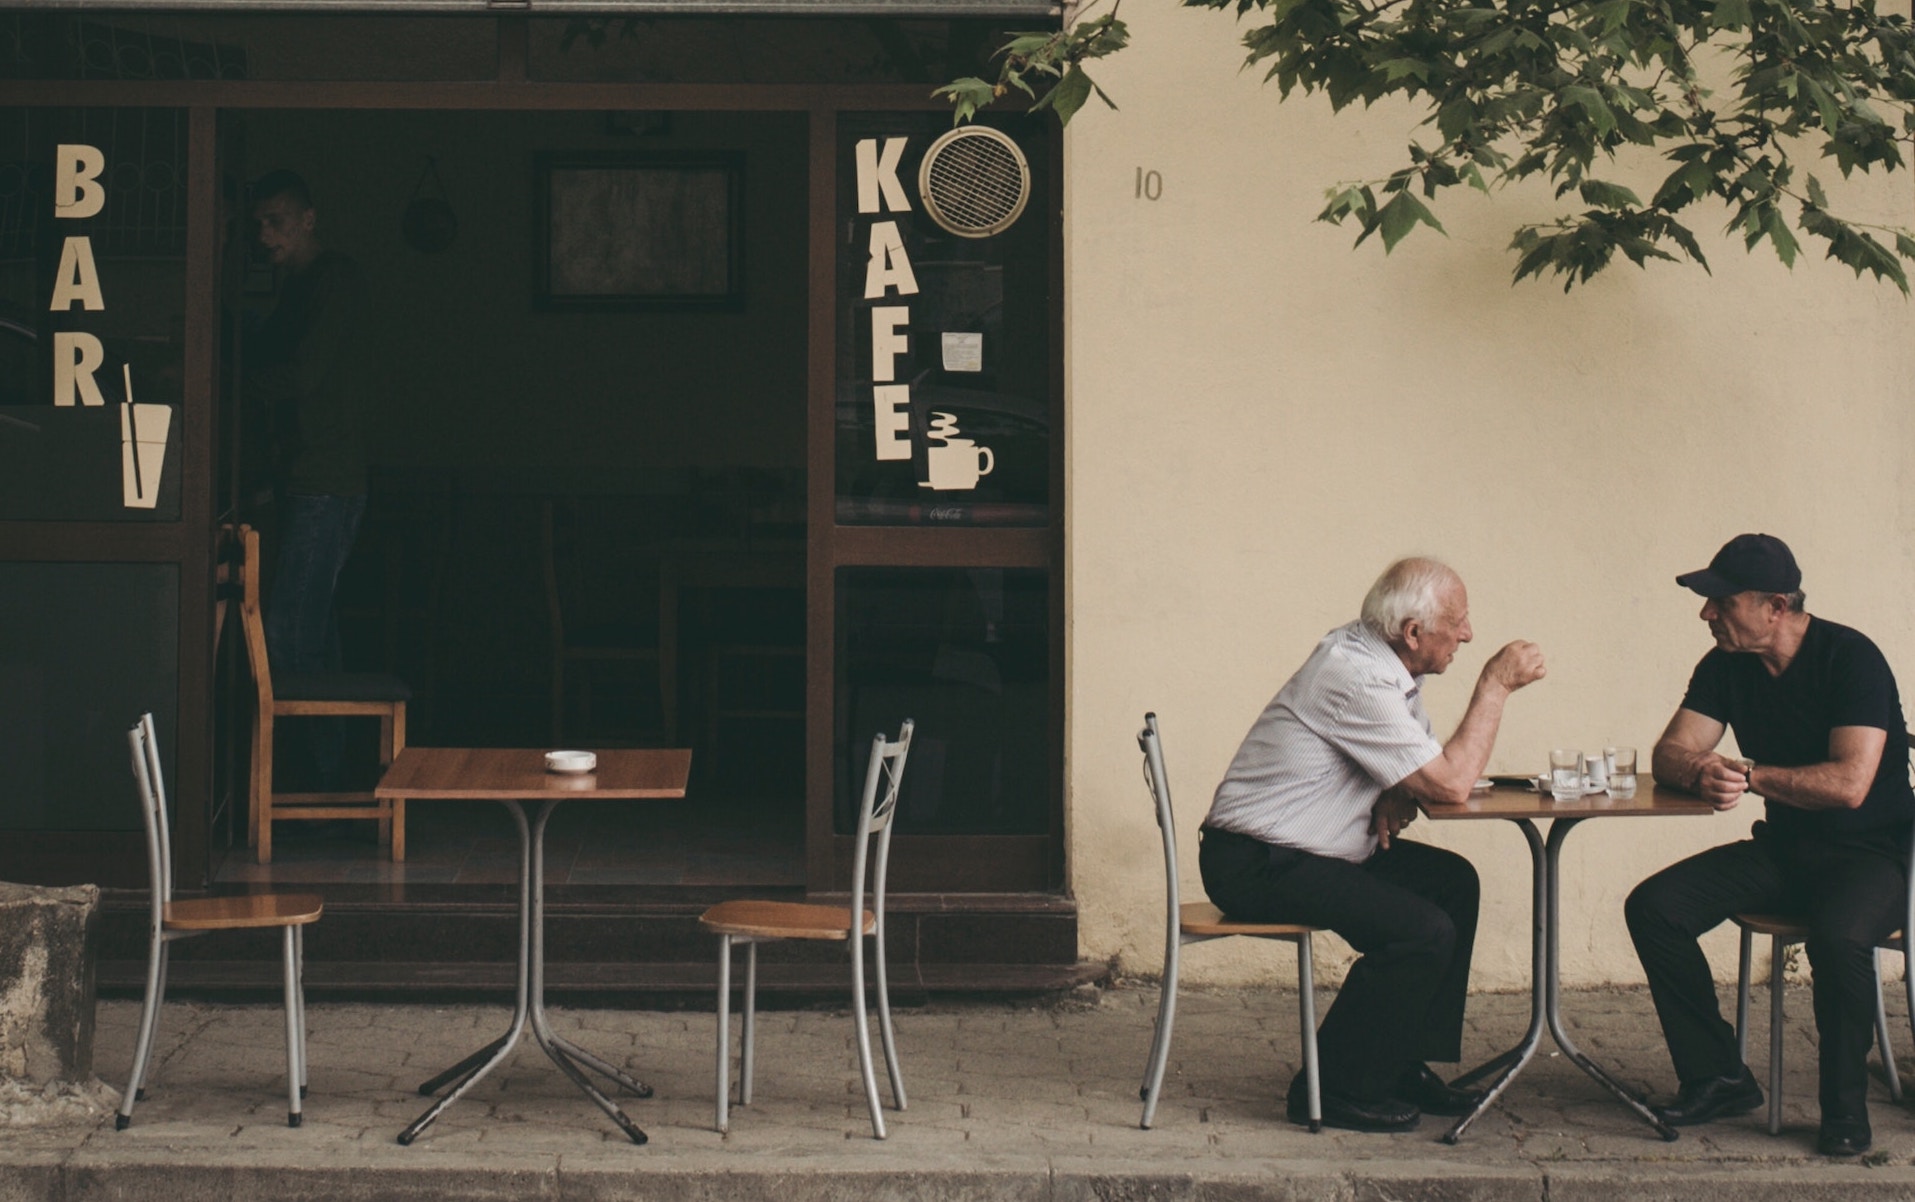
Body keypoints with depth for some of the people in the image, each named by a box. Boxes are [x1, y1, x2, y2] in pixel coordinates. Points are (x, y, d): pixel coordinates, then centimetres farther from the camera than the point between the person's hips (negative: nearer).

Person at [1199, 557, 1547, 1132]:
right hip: (1256, 865, -11)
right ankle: (1335, 1088, -7)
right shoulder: (1356, 679, -24)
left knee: (1454, 882, 8)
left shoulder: (1382, 659, 7)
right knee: (1423, 931, -21)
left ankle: (1407, 1064, 13)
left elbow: (1427, 768, 18)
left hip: (1298, 848, 11)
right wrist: (1495, 686, -15)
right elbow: (1452, 783, -23)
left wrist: (1395, 798, -6)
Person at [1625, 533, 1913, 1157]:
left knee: (1838, 935, -39)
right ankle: (1716, 1077, -3)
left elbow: (1849, 784, -27)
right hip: (1781, 849, 7)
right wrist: (1701, 771, -25)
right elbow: (1670, 753, 0)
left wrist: (1747, 774, -17)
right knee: (1653, 907, -14)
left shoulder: (1851, 658, -17)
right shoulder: (1726, 666, 3)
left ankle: (1845, 1107, -16)